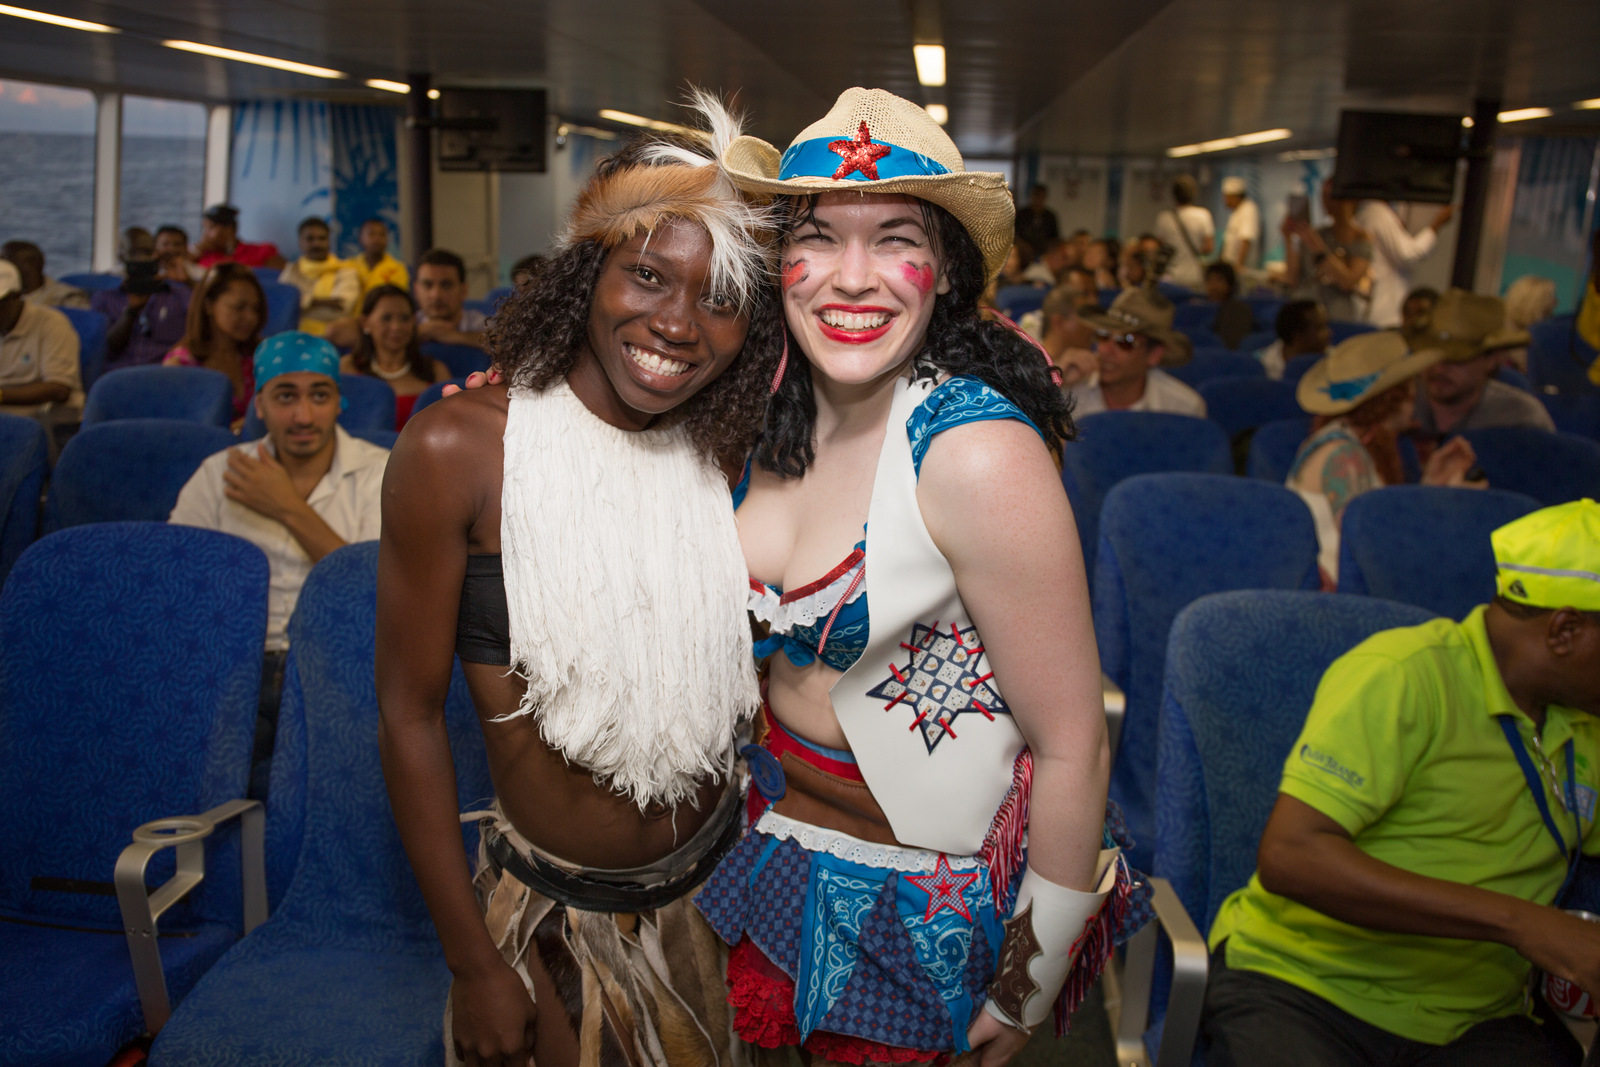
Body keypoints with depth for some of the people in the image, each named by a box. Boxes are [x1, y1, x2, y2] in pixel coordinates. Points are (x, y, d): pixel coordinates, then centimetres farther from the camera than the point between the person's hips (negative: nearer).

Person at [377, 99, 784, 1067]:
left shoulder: (725, 454, -5)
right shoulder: (458, 451, -18)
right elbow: (410, 714, -13)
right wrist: (475, 966, -9)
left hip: (722, 881, 4)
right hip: (557, 918, -4)